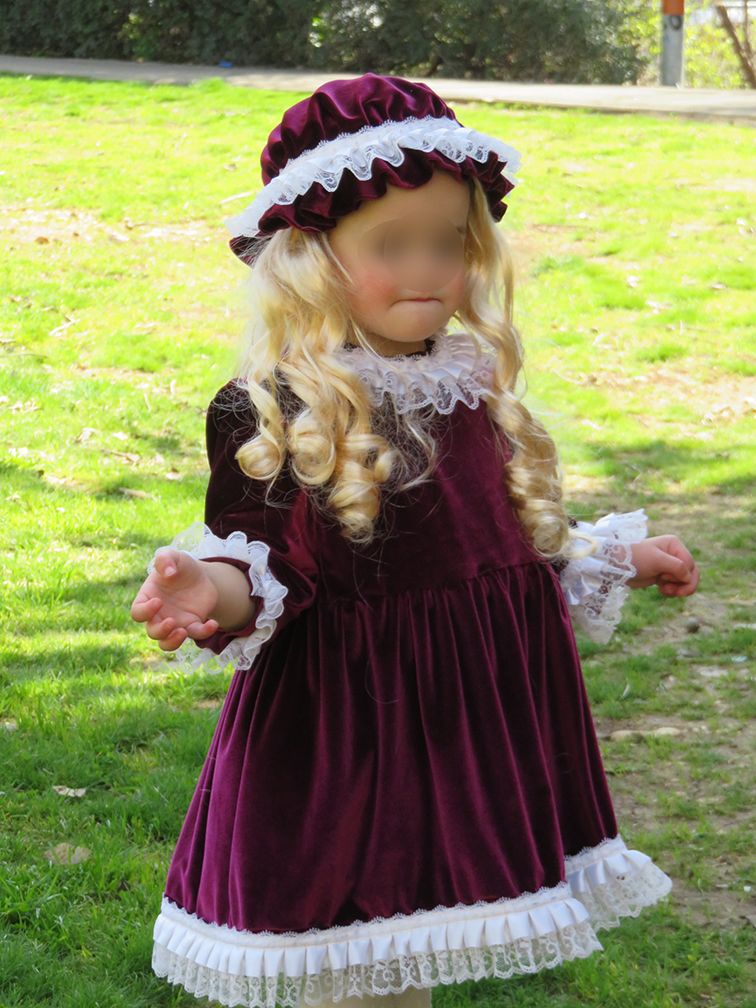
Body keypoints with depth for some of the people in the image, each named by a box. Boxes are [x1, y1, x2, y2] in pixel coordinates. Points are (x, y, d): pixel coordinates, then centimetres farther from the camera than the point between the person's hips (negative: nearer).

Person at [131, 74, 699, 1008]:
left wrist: (618, 560, 25)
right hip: (345, 721, -5)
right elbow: (260, 563, -13)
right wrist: (215, 591, -34)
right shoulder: (267, 412, -14)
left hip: (483, 710, 6)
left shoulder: (474, 384, 6)